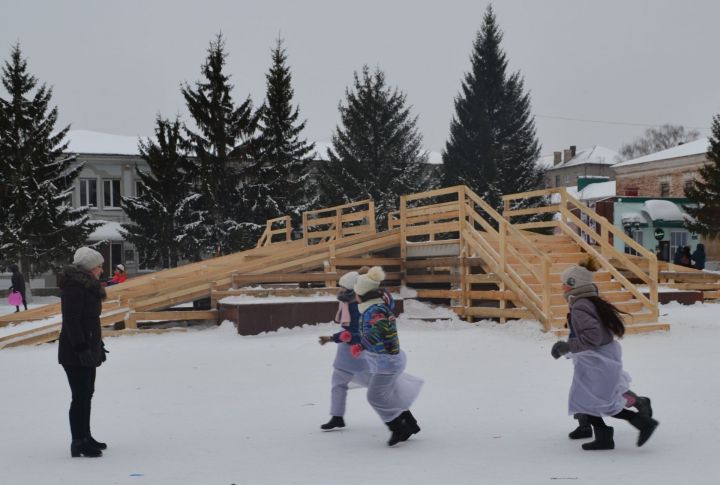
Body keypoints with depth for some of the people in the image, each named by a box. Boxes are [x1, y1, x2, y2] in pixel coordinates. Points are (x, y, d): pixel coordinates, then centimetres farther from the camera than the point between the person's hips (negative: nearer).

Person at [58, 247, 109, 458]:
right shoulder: (75, 288, -17)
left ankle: (85, 438, 27)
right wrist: (81, 348, -26)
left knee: (86, 395, 17)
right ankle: (79, 443, -2)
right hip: (75, 354, -10)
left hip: (87, 351, 10)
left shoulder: (87, 287, 15)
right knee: (81, 397, -7)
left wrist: (98, 345, 24)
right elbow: (71, 321, -23)